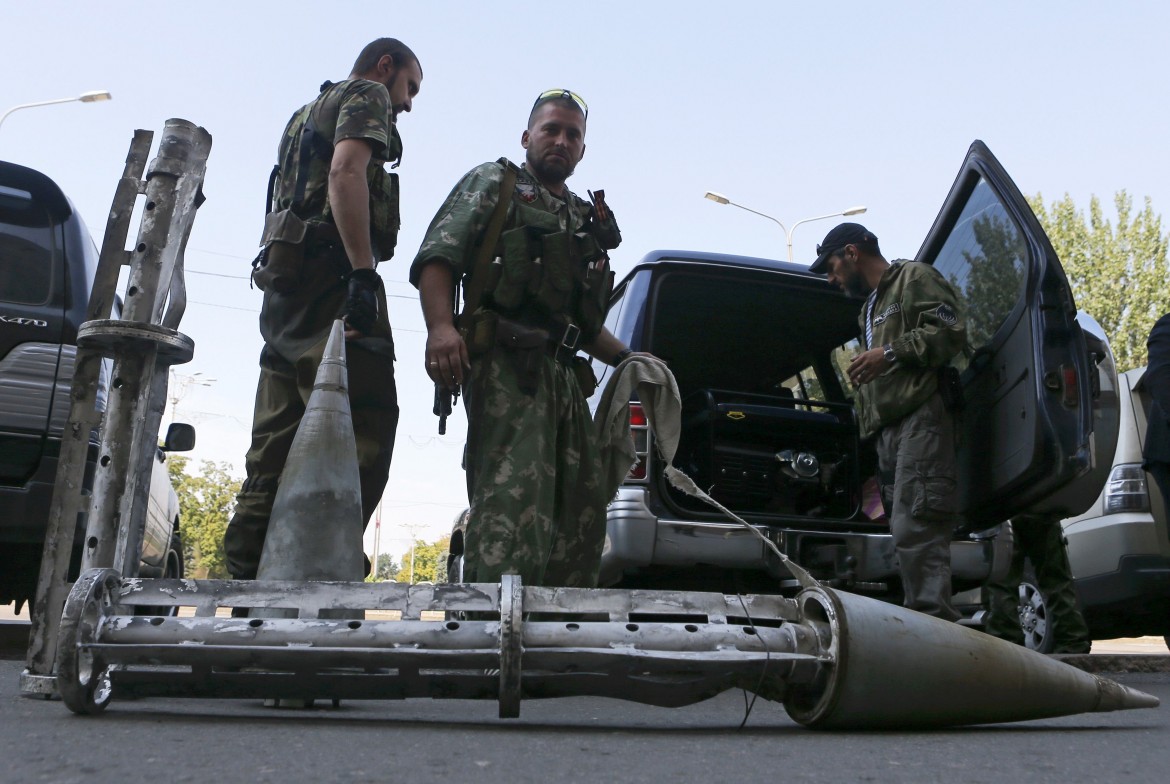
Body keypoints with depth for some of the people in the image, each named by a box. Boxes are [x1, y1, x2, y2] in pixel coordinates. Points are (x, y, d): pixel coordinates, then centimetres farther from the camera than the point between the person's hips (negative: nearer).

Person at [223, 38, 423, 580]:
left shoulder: (307, 115, 34)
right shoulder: (367, 95, 7)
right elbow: (346, 172, -13)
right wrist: (364, 272, -22)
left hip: (282, 281, 9)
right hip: (331, 274, -9)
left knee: (277, 444, 4)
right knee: (363, 431, -16)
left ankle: (246, 574, 2)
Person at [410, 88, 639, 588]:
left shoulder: (587, 223, 30)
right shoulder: (494, 184, 11)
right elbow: (435, 257, -4)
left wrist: (628, 360, 18)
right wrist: (440, 326, -21)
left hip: (565, 375, 8)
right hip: (507, 364, -8)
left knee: (583, 512, 7)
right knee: (513, 500, -21)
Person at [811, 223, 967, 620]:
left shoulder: (915, 278, 7)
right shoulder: (869, 309, 34)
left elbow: (949, 331, -9)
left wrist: (890, 353, -14)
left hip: (921, 416, -9)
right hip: (888, 426, 10)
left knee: (915, 528, -20)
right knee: (907, 530, 3)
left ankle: (932, 621, -23)